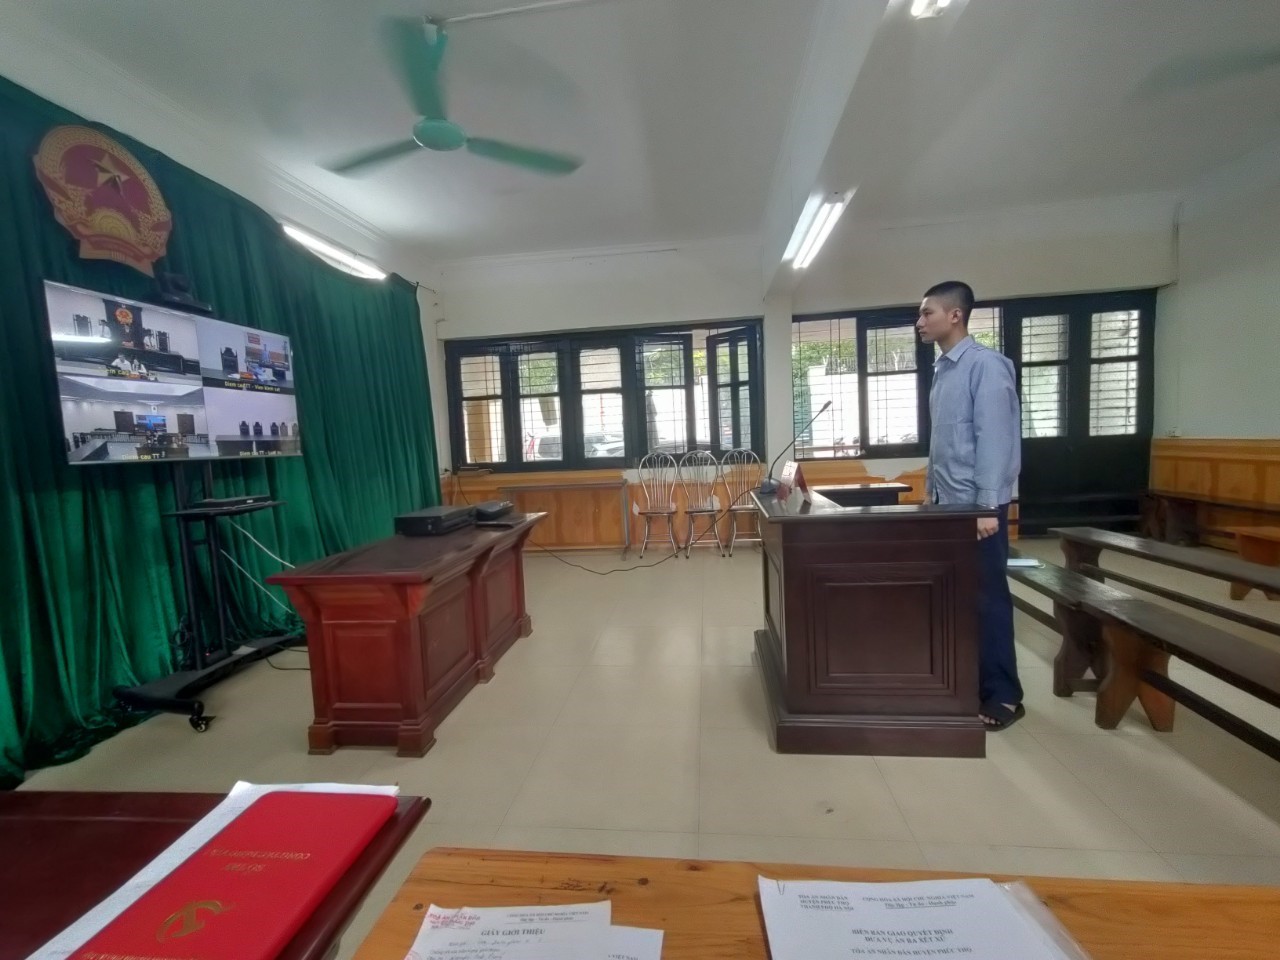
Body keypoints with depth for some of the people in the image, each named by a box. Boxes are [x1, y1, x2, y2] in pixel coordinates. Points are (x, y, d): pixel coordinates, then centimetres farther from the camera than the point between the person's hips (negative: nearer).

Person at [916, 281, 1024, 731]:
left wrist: (988, 506, -20)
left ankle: (1002, 695, 16)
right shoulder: (942, 370, 14)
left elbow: (993, 438, -17)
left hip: (976, 506, -8)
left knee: (987, 597, 2)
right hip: (947, 504, 8)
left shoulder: (986, 365, -10)